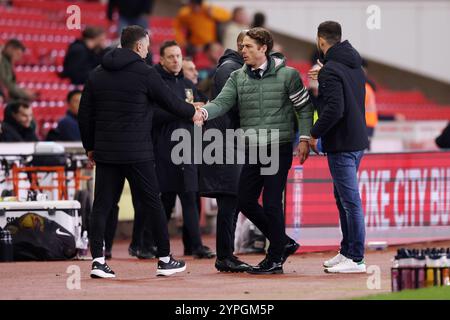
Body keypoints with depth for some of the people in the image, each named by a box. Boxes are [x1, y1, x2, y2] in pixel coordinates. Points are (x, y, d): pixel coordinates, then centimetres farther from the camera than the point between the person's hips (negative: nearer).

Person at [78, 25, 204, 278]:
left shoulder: (97, 75, 9)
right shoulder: (145, 73, -6)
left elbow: (85, 115, 10)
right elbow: (171, 102, 2)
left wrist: (90, 146, 19)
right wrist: (192, 113, 21)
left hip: (105, 151, 5)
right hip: (137, 153, -4)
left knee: (102, 205, 4)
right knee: (152, 203, 6)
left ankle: (98, 260, -5)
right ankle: (165, 259, 13)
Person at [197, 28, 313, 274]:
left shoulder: (287, 75, -4)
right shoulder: (238, 78, 8)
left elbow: (304, 107, 0)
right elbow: (222, 102, -4)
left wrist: (304, 138, -7)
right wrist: (204, 112, -25)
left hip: (278, 147, -6)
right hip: (252, 150, 6)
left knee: (271, 203, -7)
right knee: (245, 201, 7)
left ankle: (275, 259, 5)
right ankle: (283, 243, 23)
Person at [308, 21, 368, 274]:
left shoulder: (330, 70, -16)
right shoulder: (355, 65, 12)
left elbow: (334, 109, -24)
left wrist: (315, 134, -13)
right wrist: (319, 88, 20)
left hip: (341, 144, -9)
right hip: (358, 140, 9)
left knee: (350, 199, -7)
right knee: (343, 196, 19)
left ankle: (356, 259, -4)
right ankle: (347, 251, 26)